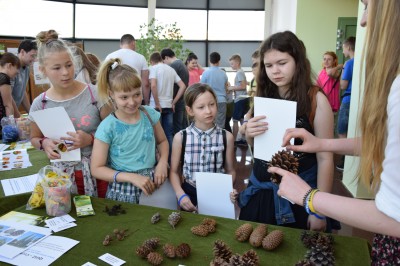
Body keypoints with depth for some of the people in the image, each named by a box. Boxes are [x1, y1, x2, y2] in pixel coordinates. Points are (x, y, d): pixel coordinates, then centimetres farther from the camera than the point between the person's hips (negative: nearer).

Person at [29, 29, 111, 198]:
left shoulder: (95, 94, -11)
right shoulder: (40, 104, -3)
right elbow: (34, 138, 12)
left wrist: (91, 139, -21)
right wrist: (44, 143, -10)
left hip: (97, 171, -1)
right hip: (62, 174, 2)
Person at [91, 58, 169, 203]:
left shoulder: (150, 114, -4)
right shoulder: (107, 127, -14)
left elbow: (162, 141, 13)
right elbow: (97, 169, -10)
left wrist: (163, 162, -7)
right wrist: (132, 177, -19)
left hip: (151, 184, 3)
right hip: (123, 190, -3)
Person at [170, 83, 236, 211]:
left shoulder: (226, 137, -8)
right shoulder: (180, 137, -9)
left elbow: (230, 171, 2)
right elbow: (174, 171, 1)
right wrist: (180, 195, -12)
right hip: (189, 192, 0)